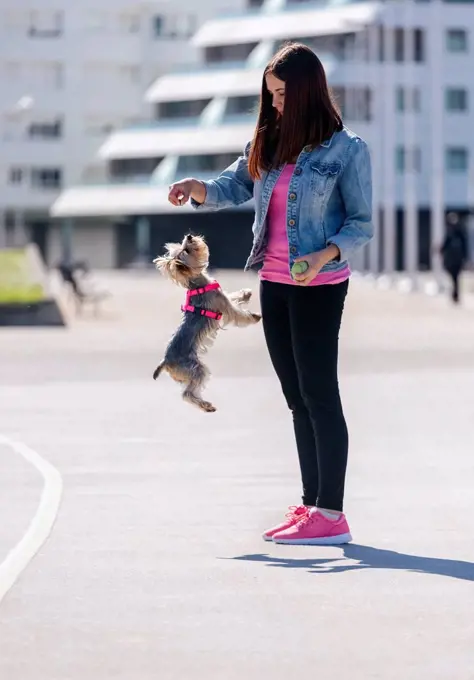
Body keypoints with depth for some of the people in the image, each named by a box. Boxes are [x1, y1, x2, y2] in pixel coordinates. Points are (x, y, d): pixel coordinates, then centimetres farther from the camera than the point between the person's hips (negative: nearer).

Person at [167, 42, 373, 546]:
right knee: (297, 397, 10)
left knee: (319, 394, -6)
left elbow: (362, 224, -7)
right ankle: (311, 504, 16)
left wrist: (325, 255, -23)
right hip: (273, 283, 6)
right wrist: (197, 188, -11)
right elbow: (232, 188, 10)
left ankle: (331, 514, -5)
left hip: (319, 287, -6)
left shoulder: (346, 150, -8)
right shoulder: (267, 145, 9)